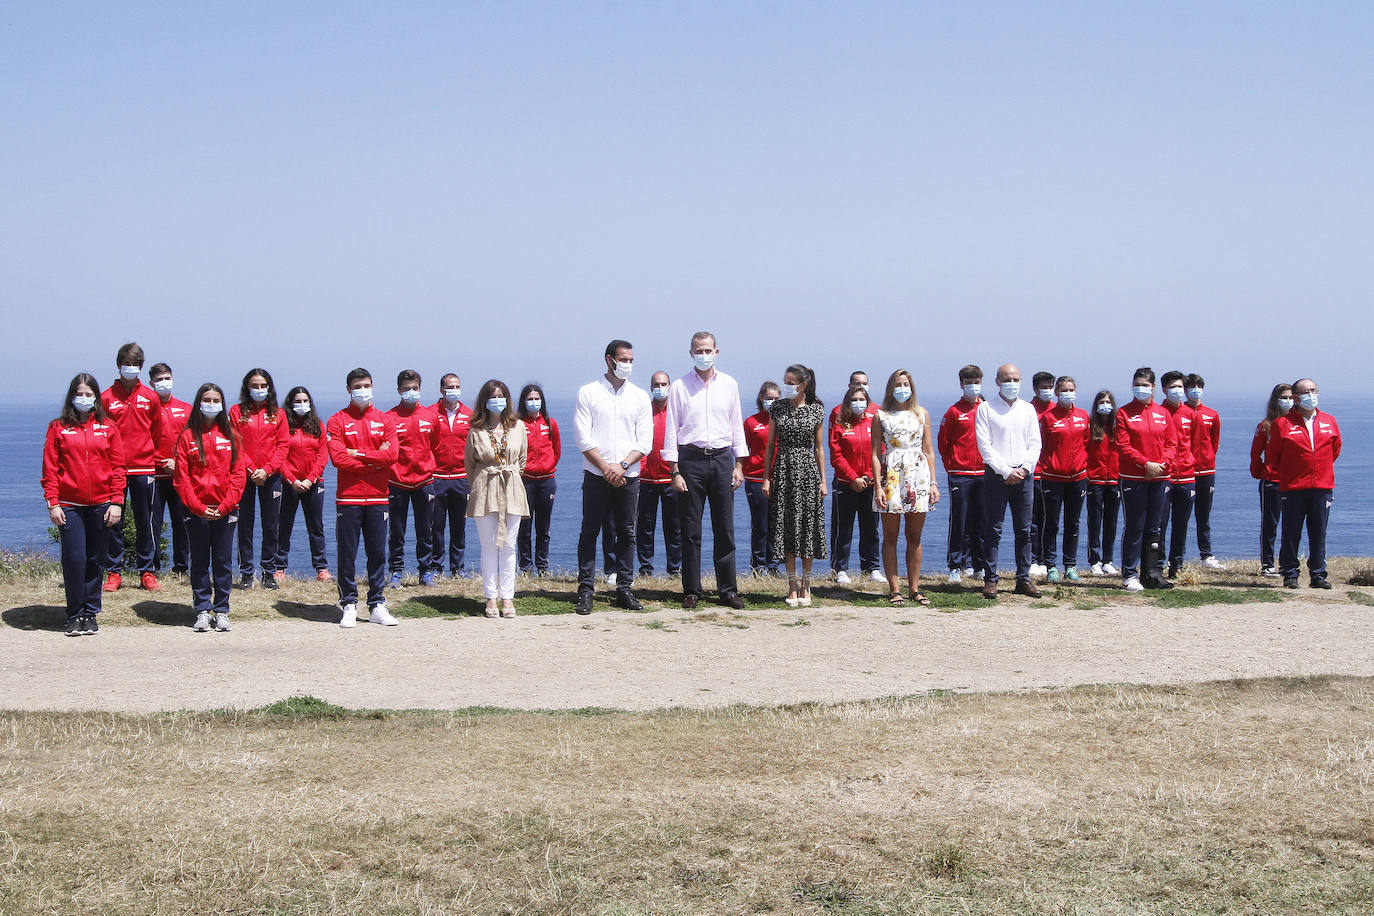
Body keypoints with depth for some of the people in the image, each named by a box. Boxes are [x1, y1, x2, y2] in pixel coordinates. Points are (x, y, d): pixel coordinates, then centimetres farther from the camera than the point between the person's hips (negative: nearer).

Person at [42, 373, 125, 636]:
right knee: (74, 558, -6)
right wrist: (52, 503, -6)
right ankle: (75, 616, 6)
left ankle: (90, 614, 15)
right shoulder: (58, 427, 5)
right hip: (69, 505, -1)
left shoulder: (107, 428, 8)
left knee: (95, 560, 6)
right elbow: (50, 468, 2)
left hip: (101, 504, 1)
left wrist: (117, 502, -3)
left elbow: (118, 466, 6)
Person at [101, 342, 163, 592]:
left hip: (143, 468, 1)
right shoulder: (106, 398, 3)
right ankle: (113, 573, 9)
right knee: (113, 521, 2)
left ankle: (146, 572, 11)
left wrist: (155, 458, 10)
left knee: (145, 521, 4)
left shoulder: (150, 397, 6)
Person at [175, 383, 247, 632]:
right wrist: (198, 507, -11)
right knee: (199, 562, 4)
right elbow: (181, 478, -1)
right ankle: (202, 611, 9)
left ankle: (221, 611, 10)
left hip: (225, 510, 0)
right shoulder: (188, 436, 4)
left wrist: (225, 506, -9)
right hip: (196, 510, 0)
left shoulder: (230, 434, 6)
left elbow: (238, 473, 2)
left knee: (223, 562, 3)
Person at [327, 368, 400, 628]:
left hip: (378, 497, 2)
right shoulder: (337, 421, 3)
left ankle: (377, 606, 11)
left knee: (378, 553, 4)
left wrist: (358, 454, -10)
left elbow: (392, 454, -6)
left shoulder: (385, 420, 9)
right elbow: (338, 457, -11)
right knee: (347, 555, 0)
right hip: (348, 498, -2)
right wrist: (374, 460, -8)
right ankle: (348, 606, 6)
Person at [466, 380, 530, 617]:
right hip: (484, 492, -1)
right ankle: (491, 597, 7)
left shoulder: (518, 427, 5)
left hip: (512, 490, 1)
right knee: (489, 546, 1)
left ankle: (507, 598, 7)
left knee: (508, 546, 2)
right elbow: (469, 464, 11)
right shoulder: (475, 430, 1)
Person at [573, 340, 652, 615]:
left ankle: (624, 589, 10)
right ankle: (586, 590, 2)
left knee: (627, 534, 4)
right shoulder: (588, 393, 2)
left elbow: (645, 442, 4)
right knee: (590, 532, -2)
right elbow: (584, 439, -4)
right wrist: (607, 468, -12)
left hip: (628, 477, 2)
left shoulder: (640, 396, 9)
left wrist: (623, 466, -10)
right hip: (596, 477, -2)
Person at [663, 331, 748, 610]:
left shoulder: (729, 384, 10)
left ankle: (727, 590, 9)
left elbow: (737, 426, 13)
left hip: (722, 458, 2)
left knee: (725, 528, 2)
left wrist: (739, 465, 6)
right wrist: (675, 471, -4)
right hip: (691, 459, -2)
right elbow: (671, 430, 2)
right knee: (691, 529, 0)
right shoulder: (680, 387, 3)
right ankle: (691, 591, 7)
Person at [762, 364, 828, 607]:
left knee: (807, 526, 0)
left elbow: (819, 448, 5)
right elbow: (770, 444, 6)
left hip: (807, 470, -1)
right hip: (783, 470, 1)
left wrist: (823, 480, 2)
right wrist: (767, 477, 0)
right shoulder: (778, 407, 4)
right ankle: (792, 585, 8)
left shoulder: (816, 410, 2)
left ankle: (805, 585, 10)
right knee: (787, 527, 1)